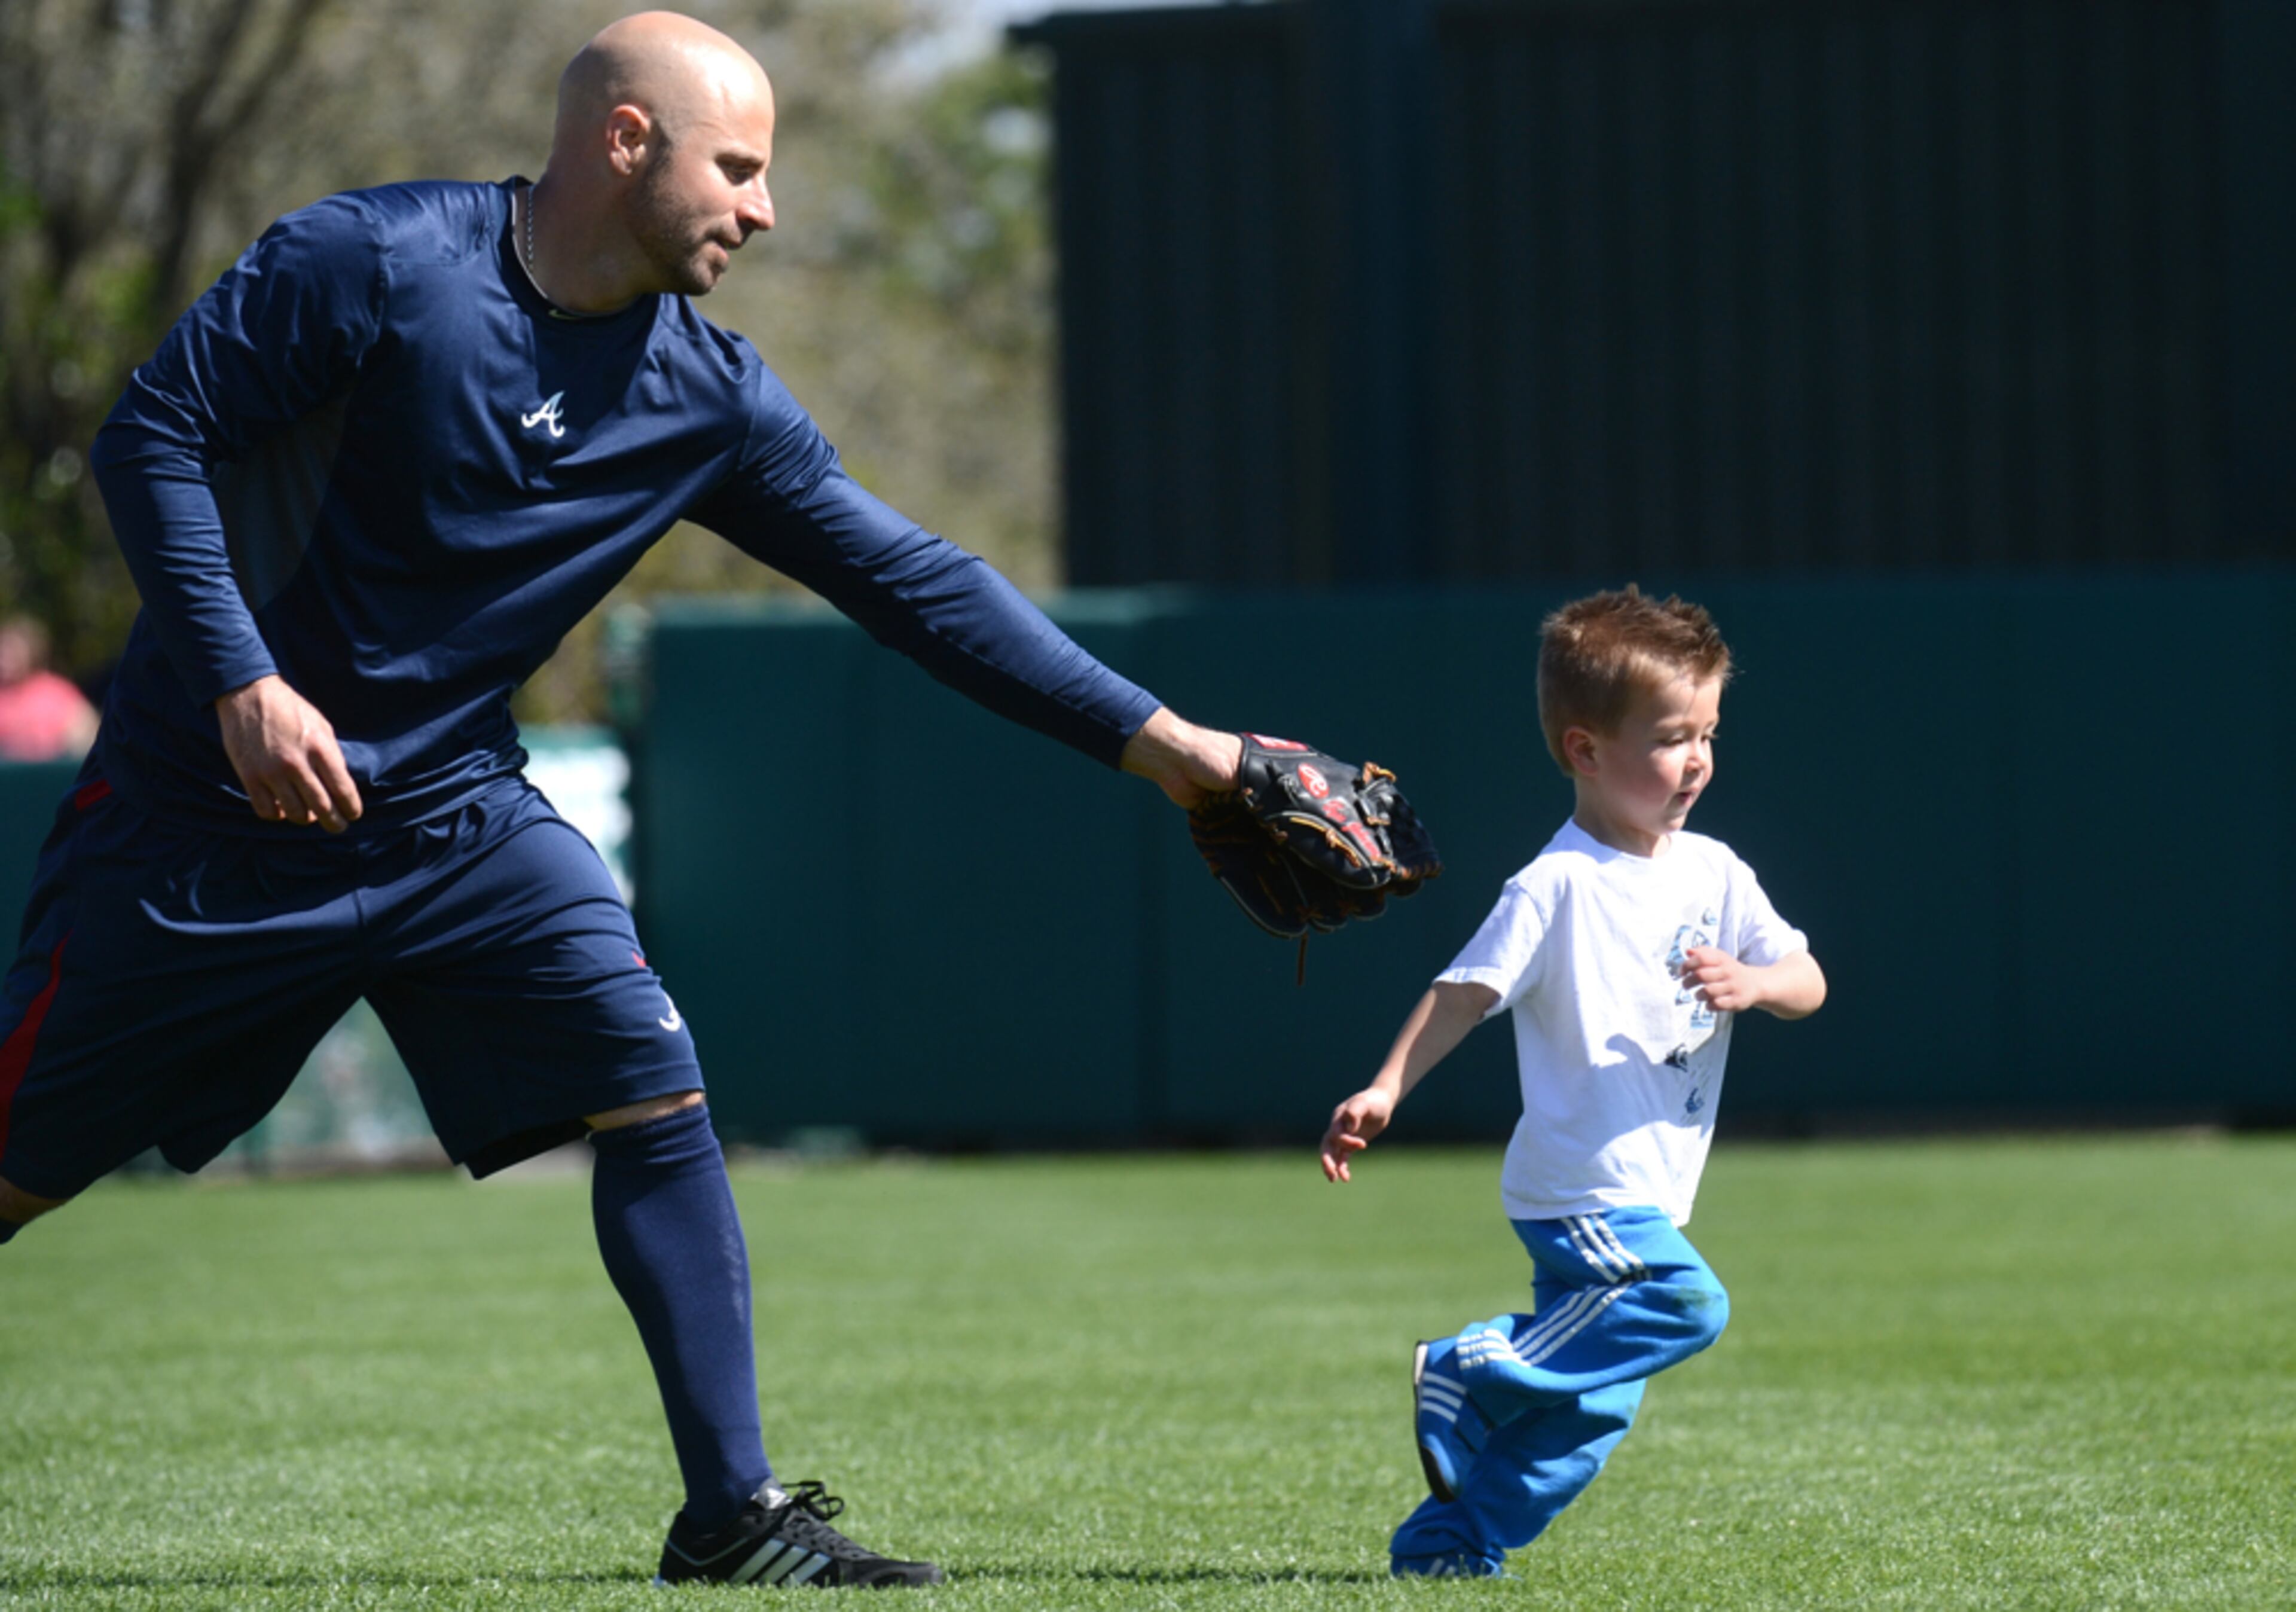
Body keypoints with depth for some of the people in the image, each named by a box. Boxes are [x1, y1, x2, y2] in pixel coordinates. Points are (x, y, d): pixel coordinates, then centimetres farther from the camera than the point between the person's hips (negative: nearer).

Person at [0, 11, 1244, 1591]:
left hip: (454, 813, 5)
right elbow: (152, 436, -13)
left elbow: (912, 579, 2)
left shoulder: (708, 396, -1)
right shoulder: (370, 262, -16)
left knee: (657, 1096, -10)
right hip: (209, 806, -4)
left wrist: (1162, 746, -2)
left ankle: (734, 1515, -4)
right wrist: (240, 680, -23)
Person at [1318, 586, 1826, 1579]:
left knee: (1588, 1405, 8)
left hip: (1650, 1190, 8)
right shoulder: (1557, 888, -12)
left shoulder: (1713, 873, 9)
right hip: (1579, 1187, -8)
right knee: (1684, 1303, -28)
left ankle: (1446, 1543, 17)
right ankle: (1468, 1374, -18)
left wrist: (1754, 983, -14)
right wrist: (1383, 1094, -22)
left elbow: (1807, 984, 9)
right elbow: (1465, 993, -13)